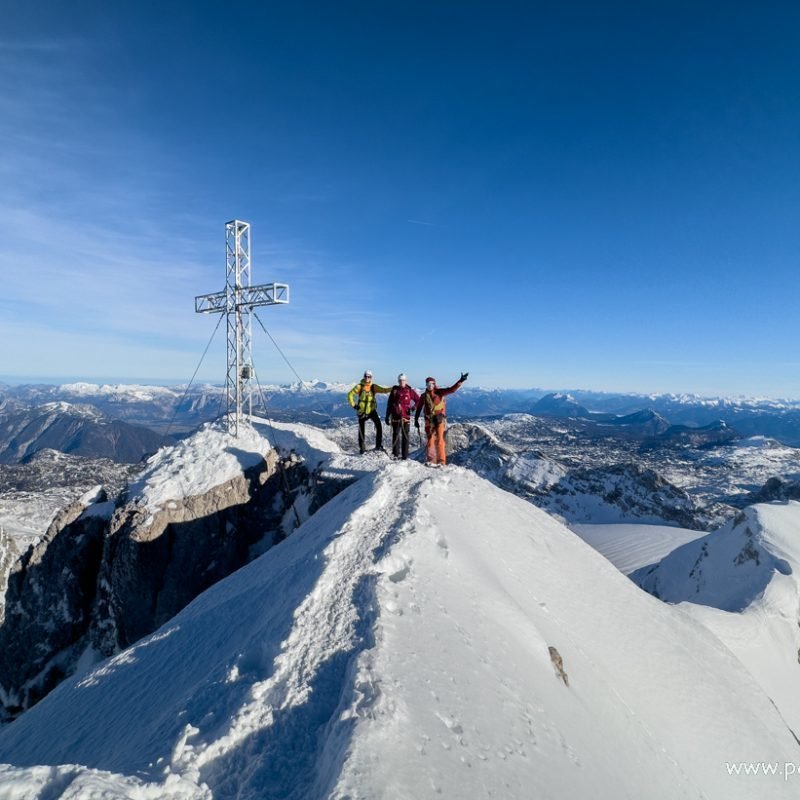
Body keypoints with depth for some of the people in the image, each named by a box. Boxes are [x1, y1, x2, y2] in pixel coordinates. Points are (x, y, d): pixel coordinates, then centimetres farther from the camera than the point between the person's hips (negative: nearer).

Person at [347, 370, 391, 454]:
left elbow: (384, 390, -8)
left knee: (378, 425, -20)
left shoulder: (374, 387, 0)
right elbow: (350, 394, -1)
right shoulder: (359, 386, -4)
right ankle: (362, 448, 23)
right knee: (362, 430, 7)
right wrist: (353, 405, -8)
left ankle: (379, 445, -12)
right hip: (362, 411, 0)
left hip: (372, 410, 0)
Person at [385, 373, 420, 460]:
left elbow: (418, 400, 12)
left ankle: (405, 455, 3)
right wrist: (387, 416, 6)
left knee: (405, 436, 0)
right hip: (395, 416, 1)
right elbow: (389, 404, 8)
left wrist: (414, 407, -7)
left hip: (406, 416, 0)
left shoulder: (410, 391, 4)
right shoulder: (394, 390, 7)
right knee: (396, 435, 2)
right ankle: (395, 454, 9)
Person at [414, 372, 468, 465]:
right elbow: (419, 408, 14)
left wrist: (460, 381, -23)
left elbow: (451, 389, -12)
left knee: (439, 439, -9)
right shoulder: (424, 396, 7)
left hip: (439, 419, -3)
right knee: (430, 440, 7)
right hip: (429, 420, 3)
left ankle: (441, 461, -6)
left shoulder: (439, 392, -1)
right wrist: (416, 419, 11)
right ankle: (430, 460, 17)